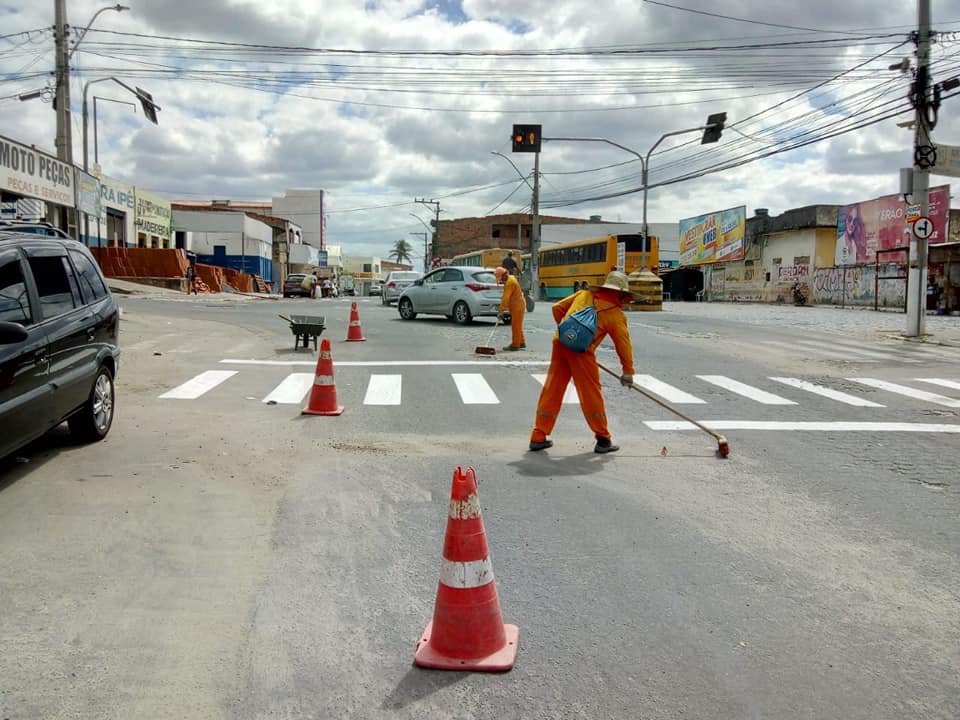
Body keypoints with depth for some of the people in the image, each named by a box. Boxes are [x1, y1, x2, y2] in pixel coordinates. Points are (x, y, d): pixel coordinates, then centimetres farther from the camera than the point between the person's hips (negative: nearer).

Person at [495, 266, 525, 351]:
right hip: (516, 306, 10)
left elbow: (506, 298, -26)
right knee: (517, 326, 15)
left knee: (516, 326, -7)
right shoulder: (510, 279, 12)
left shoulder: (509, 282, -20)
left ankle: (515, 345, -5)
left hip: (518, 306, -10)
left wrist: (501, 311, -28)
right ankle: (522, 343, 22)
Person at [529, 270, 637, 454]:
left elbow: (557, 308, 20)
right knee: (591, 393, 7)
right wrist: (628, 371, 16)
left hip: (560, 342, 5)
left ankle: (538, 437, 16)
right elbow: (624, 343, 8)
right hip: (581, 350, -5)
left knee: (552, 390, 10)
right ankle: (603, 440, 17)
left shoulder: (584, 294, 17)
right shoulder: (616, 314, 6)